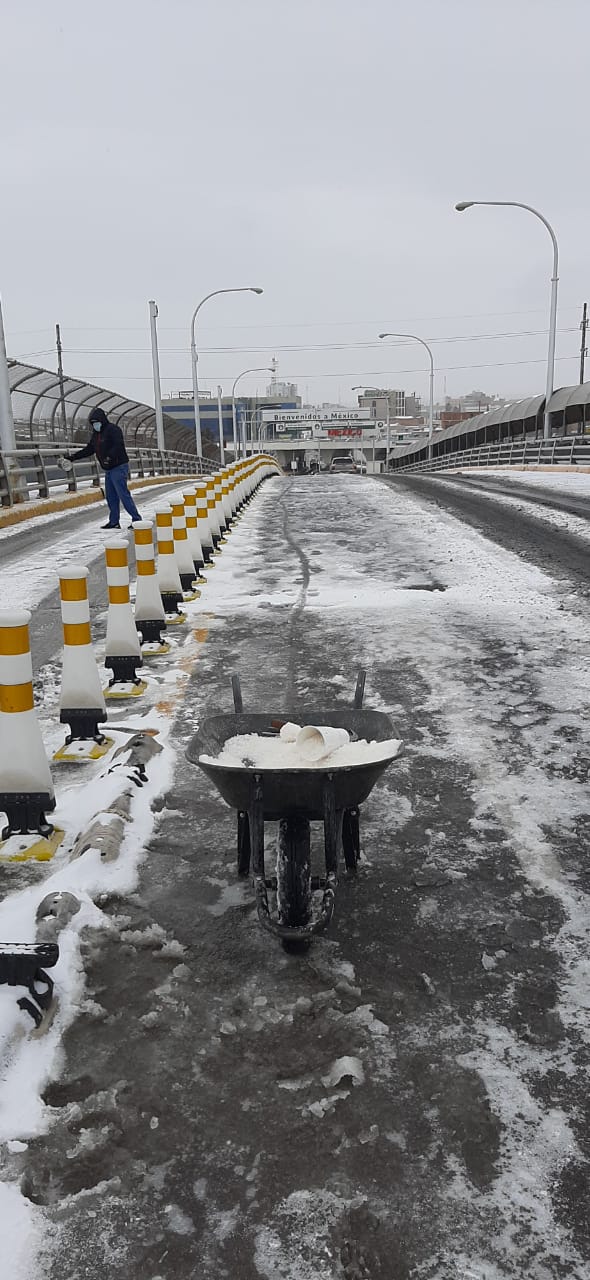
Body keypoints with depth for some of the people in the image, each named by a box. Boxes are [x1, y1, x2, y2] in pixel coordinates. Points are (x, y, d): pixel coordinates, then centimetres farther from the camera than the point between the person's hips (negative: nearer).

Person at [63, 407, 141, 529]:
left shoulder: (113, 429, -11)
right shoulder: (96, 434, 17)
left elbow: (119, 445, -24)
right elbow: (88, 450, 21)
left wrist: (110, 457, -36)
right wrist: (72, 457, 17)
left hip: (119, 467, -9)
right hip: (108, 469, 9)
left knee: (123, 494, -12)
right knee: (111, 496, 9)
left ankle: (136, 519, -10)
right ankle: (114, 521, 14)